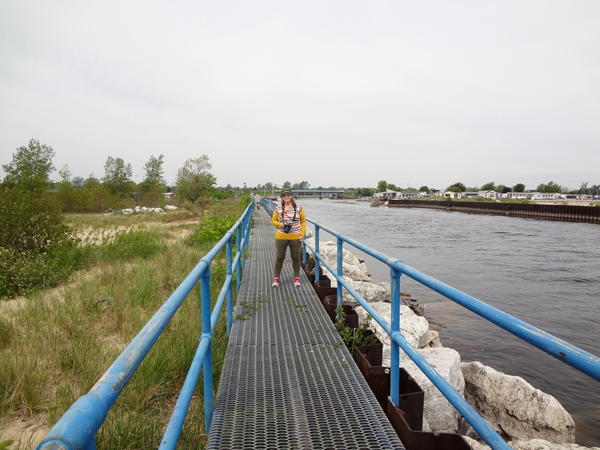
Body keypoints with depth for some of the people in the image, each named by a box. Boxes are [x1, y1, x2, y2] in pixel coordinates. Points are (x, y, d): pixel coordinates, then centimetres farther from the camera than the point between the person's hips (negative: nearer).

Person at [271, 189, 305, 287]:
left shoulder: (298, 208, 1)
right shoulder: (278, 208, 3)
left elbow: (303, 221, 6)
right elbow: (273, 221, 9)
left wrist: (302, 234, -3)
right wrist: (280, 225, -12)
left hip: (295, 238, 0)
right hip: (281, 237, 0)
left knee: (296, 258, 7)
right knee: (279, 257, 4)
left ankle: (296, 278, 22)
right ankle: (276, 278, 18)